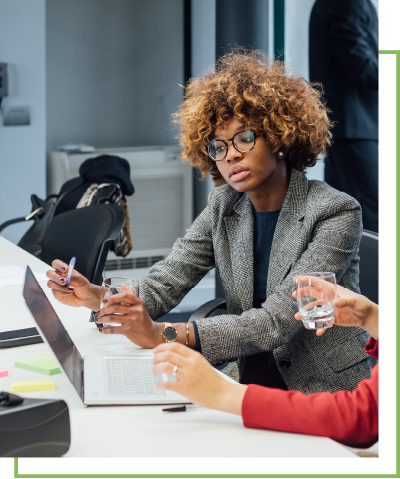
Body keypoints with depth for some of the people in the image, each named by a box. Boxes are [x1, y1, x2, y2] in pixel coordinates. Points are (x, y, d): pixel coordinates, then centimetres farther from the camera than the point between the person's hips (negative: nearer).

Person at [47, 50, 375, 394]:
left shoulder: (335, 214, -14)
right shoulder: (225, 205, 6)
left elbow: (276, 321, -24)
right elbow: (162, 286, 0)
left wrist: (161, 335, -33)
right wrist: (96, 297, -21)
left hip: (329, 392, -5)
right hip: (248, 384, 5)